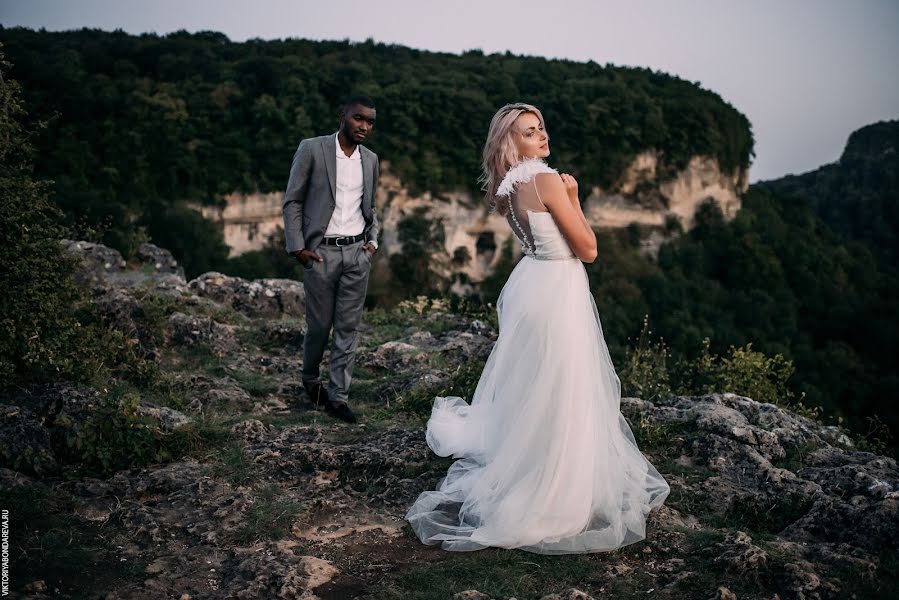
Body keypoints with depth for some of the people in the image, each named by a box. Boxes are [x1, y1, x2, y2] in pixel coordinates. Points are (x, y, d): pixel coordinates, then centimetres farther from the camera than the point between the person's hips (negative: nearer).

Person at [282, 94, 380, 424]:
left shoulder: (370, 159, 10)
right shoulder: (312, 149, -4)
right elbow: (292, 201, -3)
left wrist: (373, 239, 8)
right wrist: (297, 247, -9)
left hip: (357, 252, 4)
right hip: (321, 252, -4)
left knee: (348, 327, 3)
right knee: (319, 325, 6)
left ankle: (339, 397, 11)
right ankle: (311, 379, 34)